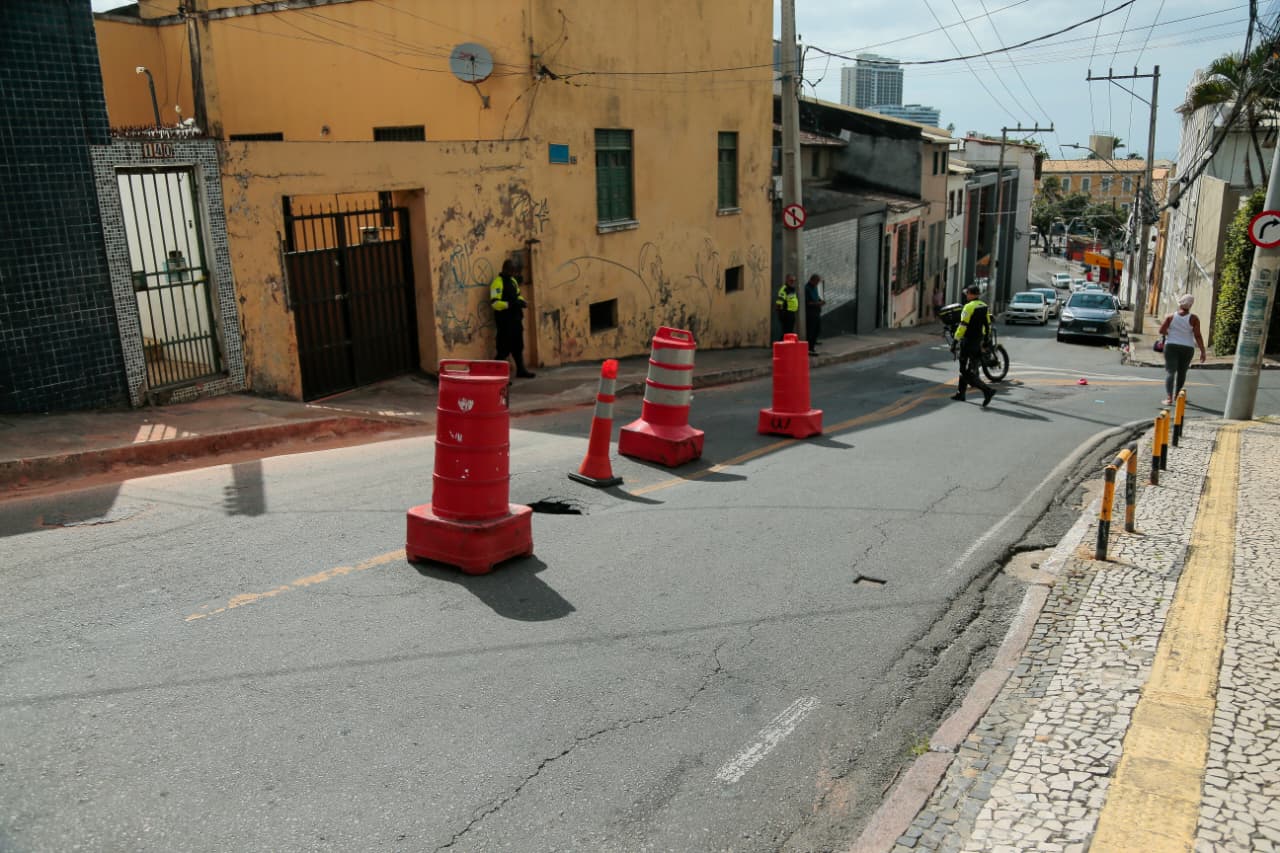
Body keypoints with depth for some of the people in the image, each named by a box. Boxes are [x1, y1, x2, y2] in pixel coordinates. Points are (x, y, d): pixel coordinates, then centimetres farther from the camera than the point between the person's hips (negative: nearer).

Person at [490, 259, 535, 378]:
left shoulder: (513, 281, 14)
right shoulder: (498, 283, -14)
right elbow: (495, 302, -22)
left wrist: (522, 301, 3)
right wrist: (510, 304, -29)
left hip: (516, 318, 9)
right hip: (504, 320, -9)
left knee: (518, 346, 17)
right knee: (504, 348, -8)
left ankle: (521, 370, 29)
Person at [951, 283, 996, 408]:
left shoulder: (969, 307, -16)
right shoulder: (984, 306, 9)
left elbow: (963, 326, -22)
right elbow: (988, 325, 14)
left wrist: (955, 341, -19)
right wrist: (985, 339, 22)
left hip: (968, 342, -9)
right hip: (979, 341, 9)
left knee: (967, 372, -7)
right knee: (965, 369, 20)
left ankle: (987, 390, -19)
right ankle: (961, 393, 26)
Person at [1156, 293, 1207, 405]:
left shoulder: (1171, 316, -3)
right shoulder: (1193, 319, -7)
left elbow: (1161, 330, -5)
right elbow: (1197, 336, -10)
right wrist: (1203, 351, -6)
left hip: (1171, 346, 0)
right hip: (1187, 348, 1)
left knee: (1170, 371, -3)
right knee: (1182, 372, 17)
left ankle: (1169, 397, -19)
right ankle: (1177, 395, 31)